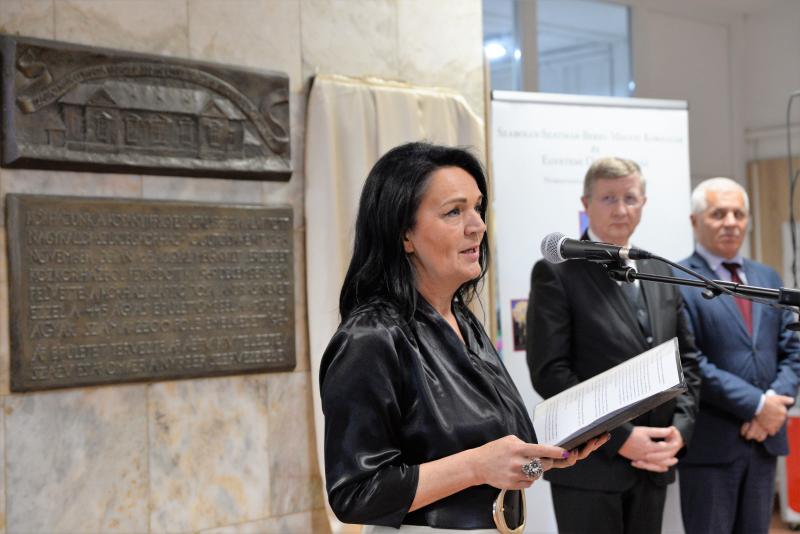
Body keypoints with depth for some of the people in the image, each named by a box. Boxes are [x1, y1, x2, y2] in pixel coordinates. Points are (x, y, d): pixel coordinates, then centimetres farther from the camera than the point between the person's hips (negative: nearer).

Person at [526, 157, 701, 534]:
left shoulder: (661, 274, 13)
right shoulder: (556, 274, -6)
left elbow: (686, 361, 15)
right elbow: (549, 372, -13)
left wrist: (680, 427, -2)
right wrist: (619, 437, -16)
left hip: (653, 462, 6)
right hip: (588, 464, -5)